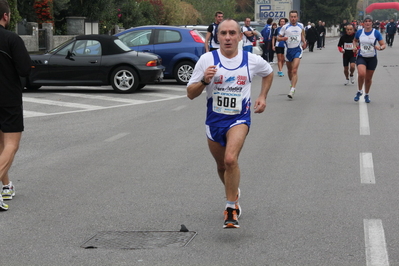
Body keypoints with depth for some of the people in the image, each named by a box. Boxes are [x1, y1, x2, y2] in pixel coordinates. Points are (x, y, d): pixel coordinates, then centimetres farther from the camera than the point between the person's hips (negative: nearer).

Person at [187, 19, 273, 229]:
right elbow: (190, 94, -6)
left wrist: (262, 97, 7)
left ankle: (231, 208, -14)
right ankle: (233, 193, 48)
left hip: (239, 119, -2)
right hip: (214, 120, 2)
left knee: (230, 159, -26)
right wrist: (204, 80, -24)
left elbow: (268, 73, 19)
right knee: (222, 166, 17)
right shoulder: (207, 60, -8)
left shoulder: (252, 60, -5)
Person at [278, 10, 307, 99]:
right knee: (290, 70, 15)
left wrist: (304, 42, 8)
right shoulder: (285, 27, -3)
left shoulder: (300, 26, 5)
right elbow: (278, 38, 1)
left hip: (297, 49, -1)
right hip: (288, 50, 1)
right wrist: (283, 38, -21)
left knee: (294, 70, -16)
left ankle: (292, 89, -22)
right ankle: (292, 83, 41)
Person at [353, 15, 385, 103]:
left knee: (368, 78, 9)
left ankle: (367, 95, 33)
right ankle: (359, 91, -1)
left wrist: (380, 48, -27)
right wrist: (355, 47, 0)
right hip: (361, 57, 0)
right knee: (361, 74, -25)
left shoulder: (376, 33, -6)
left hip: (372, 59, 0)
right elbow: (355, 40, 20)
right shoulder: (359, 32, 0)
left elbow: (383, 45, -4)